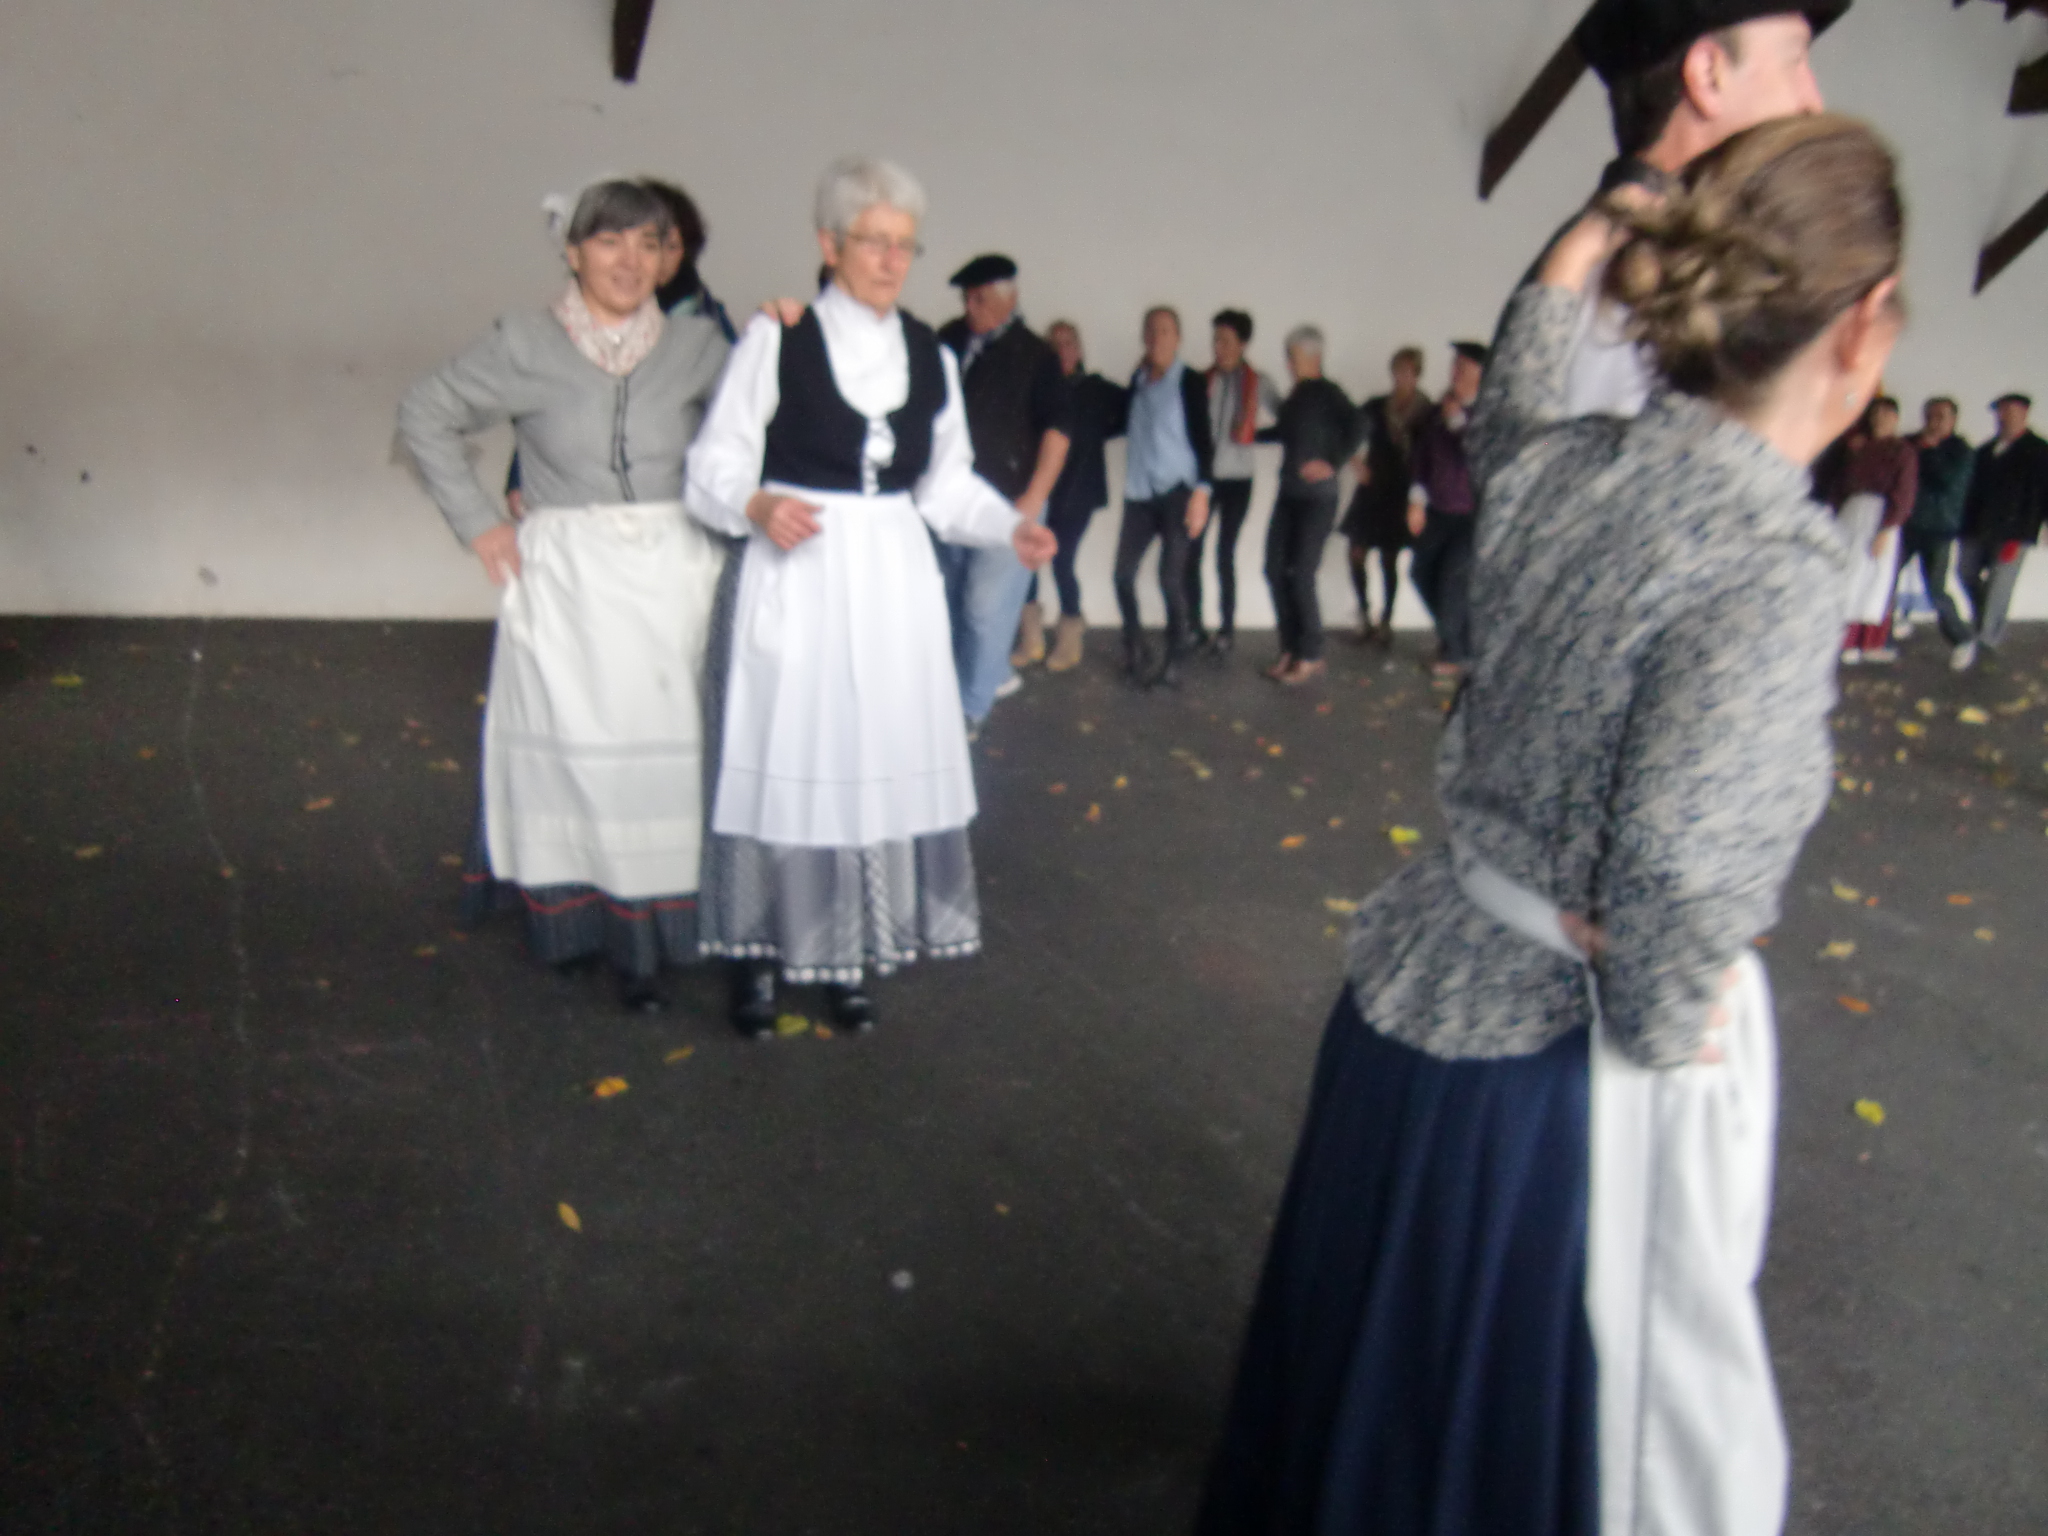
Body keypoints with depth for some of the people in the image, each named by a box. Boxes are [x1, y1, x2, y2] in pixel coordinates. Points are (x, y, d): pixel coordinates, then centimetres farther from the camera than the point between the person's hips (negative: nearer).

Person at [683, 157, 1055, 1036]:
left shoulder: (930, 355, 10)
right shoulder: (775, 339, -3)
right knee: (783, 762, 1)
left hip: (893, 583, 4)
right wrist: (758, 506, -25)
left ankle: (853, 957, 20)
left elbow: (948, 482, 14)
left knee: (884, 765, 6)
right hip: (794, 580, -4)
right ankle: (758, 958, 16)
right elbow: (716, 467, -4)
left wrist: (1012, 529, -2)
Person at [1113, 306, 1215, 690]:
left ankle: (1172, 661, 8)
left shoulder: (1190, 383, -4)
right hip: (1139, 493, 5)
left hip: (1177, 491, -5)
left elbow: (1203, 439, -8)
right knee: (1124, 572, 1)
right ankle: (1135, 652, 18)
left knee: (1170, 576, -5)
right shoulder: (1137, 381, 10)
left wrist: (1201, 492, -15)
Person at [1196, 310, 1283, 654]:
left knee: (1225, 554, 2)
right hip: (1202, 476, 2)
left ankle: (1227, 629, 10)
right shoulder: (1202, 380, 4)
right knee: (1191, 552, -2)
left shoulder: (1259, 384, 0)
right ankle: (1194, 627, 9)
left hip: (1237, 479, -1)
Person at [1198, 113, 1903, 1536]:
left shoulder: (1562, 464, -4)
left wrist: (1567, 272, 35)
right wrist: (1666, 1030, -14)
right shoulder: (1776, 561, -24)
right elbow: (1678, 888, -34)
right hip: (1569, 1068, -7)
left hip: (1423, 986, 7)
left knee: (1392, 1370, 30)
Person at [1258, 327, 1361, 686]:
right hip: (1289, 494, 8)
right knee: (1275, 570, 5)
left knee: (1301, 574, -7)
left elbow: (1355, 425, -25)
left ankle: (1311, 656, 6)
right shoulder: (1296, 395, 12)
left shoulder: (1327, 393, -10)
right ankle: (1291, 649, 17)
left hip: (1317, 497, -8)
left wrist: (1332, 463, -24)